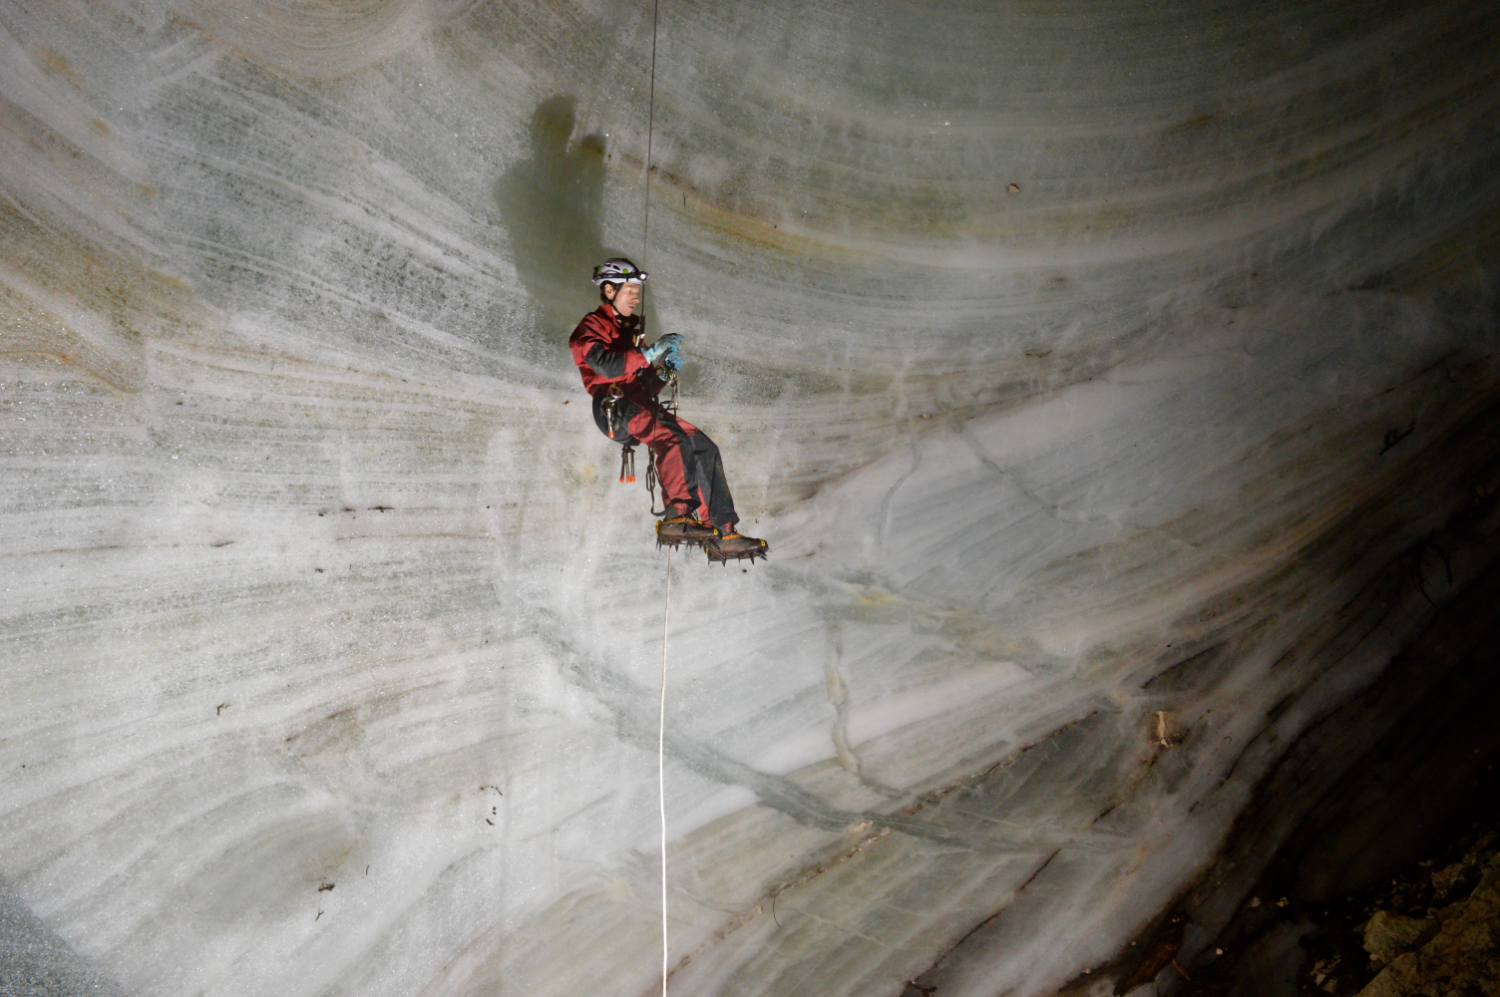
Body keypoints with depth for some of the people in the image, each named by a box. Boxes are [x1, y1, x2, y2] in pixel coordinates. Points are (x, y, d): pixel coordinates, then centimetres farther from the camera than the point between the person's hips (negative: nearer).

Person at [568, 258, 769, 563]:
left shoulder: (630, 329, 29)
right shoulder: (591, 327, 5)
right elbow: (606, 366, -17)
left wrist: (664, 369, 4)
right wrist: (650, 353, -20)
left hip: (640, 406, 8)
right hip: (614, 408, -8)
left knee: (704, 447, -6)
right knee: (672, 437, -34)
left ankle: (722, 533, -10)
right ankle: (678, 516, -46)